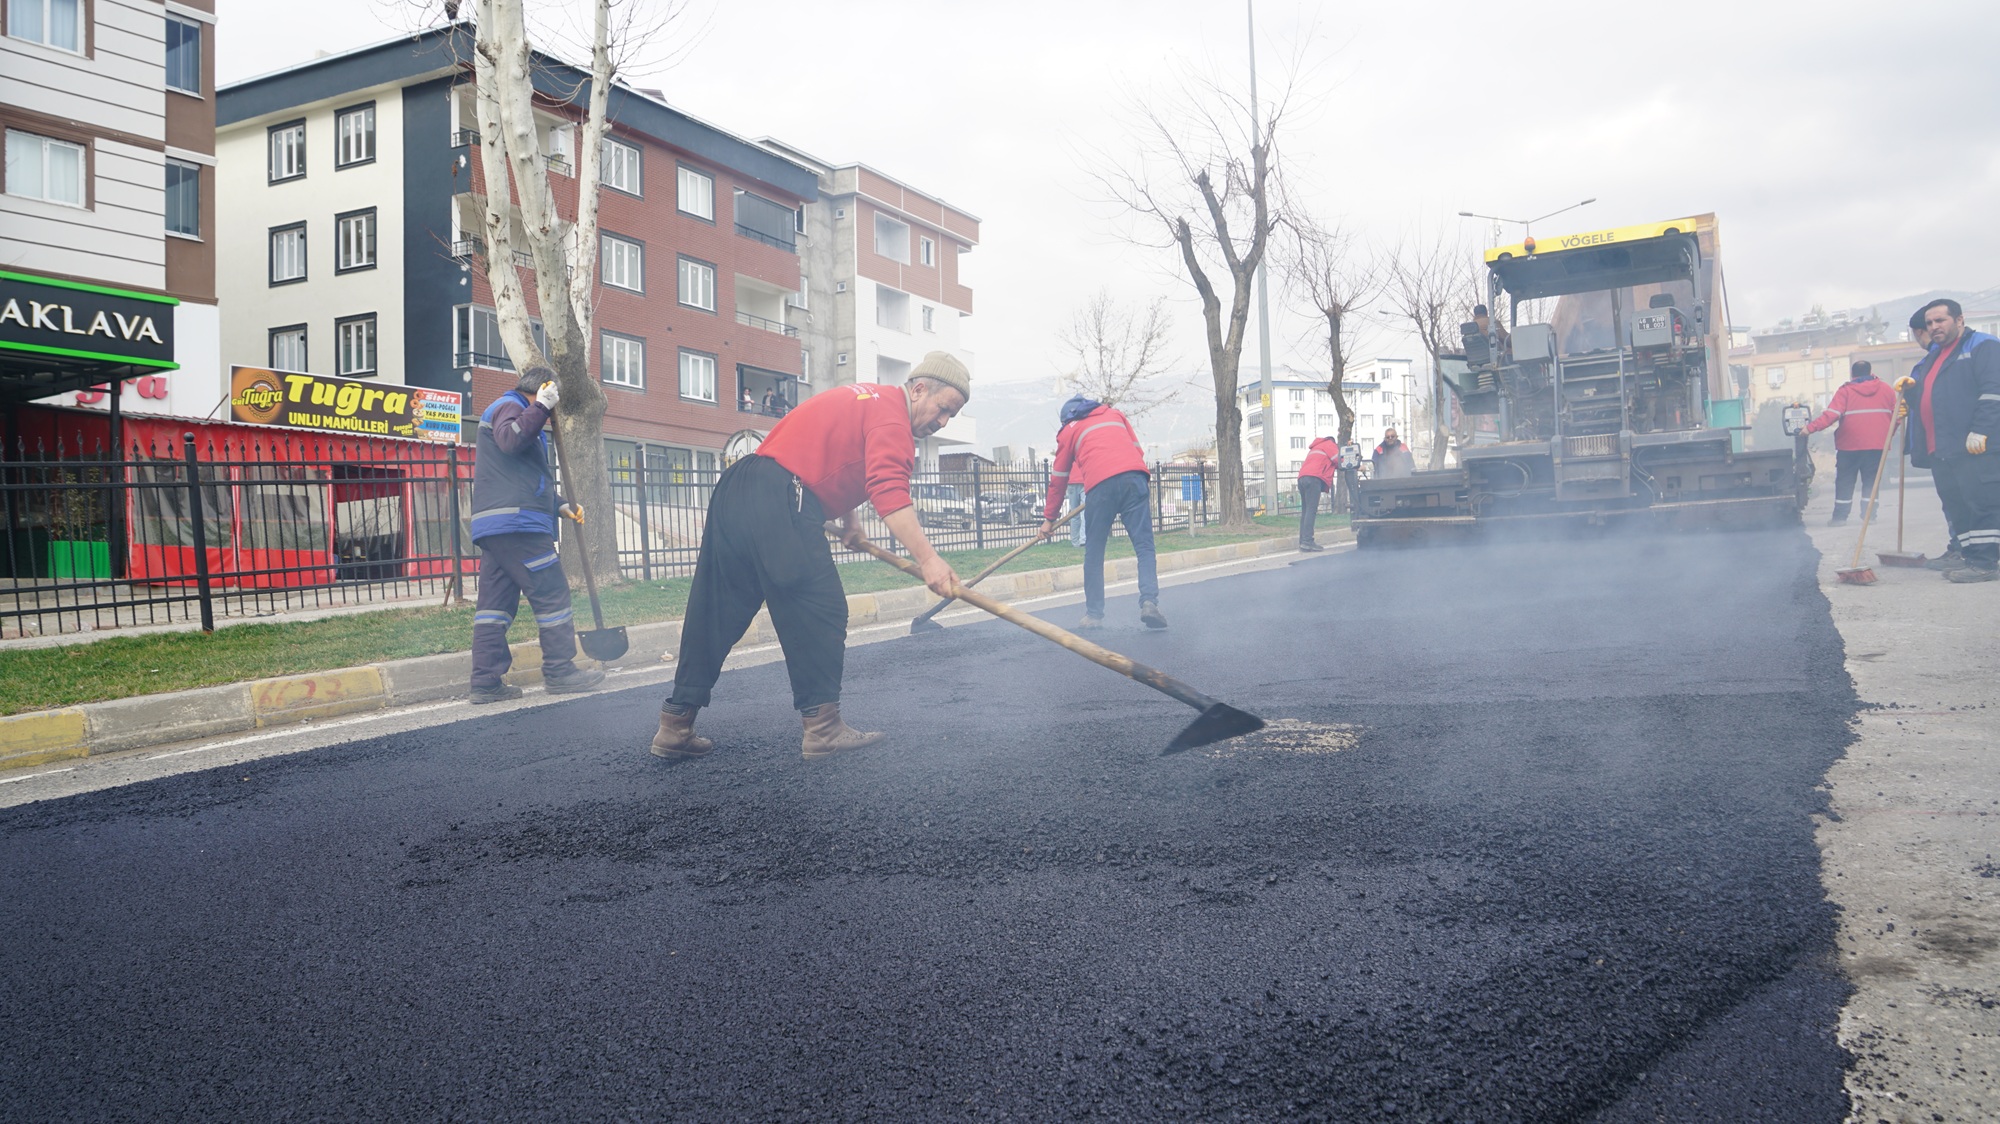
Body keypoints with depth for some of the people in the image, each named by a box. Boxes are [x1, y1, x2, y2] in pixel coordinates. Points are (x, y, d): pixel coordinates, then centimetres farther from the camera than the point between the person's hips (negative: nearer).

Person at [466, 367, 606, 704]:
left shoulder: (508, 409, 32)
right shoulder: (509, 406, -1)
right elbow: (511, 439, -25)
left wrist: (560, 505, 27)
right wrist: (541, 407, -17)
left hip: (492, 526, 11)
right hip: (516, 523, -11)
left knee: (494, 601, 5)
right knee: (551, 593, -5)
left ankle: (486, 682, 3)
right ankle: (560, 671, -2)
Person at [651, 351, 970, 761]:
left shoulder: (867, 400, 24)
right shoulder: (891, 414, -7)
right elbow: (890, 494, -23)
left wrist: (849, 520, 26)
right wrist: (926, 559, -30)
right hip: (781, 506, -10)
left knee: (714, 616, 11)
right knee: (820, 614, -3)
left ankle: (675, 727, 16)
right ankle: (822, 728, 0)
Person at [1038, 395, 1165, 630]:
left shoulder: (1068, 430, 24)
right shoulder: (1114, 413, 32)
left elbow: (1059, 478, 25)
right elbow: (1137, 450, 28)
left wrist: (1049, 518, 31)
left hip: (1099, 485, -1)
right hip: (1134, 477, 2)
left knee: (1093, 553, 10)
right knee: (1144, 547, -2)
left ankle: (1094, 614, 11)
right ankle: (1149, 602, -20)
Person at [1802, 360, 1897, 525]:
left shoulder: (1845, 391, -4)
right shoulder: (1885, 389, 7)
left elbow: (1832, 415, -16)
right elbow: (1895, 416, 10)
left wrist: (1811, 428, -14)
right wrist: (1888, 435, 23)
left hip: (1850, 445, -2)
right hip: (1878, 444, 2)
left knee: (1845, 481, 5)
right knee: (1871, 480, 9)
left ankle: (1840, 516, 2)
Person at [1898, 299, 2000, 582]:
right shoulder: (1931, 359, 24)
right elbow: (1923, 401, 30)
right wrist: (1910, 389, 7)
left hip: (1976, 447, -9)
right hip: (1940, 450, 9)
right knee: (1955, 506, 9)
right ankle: (1973, 559, 14)